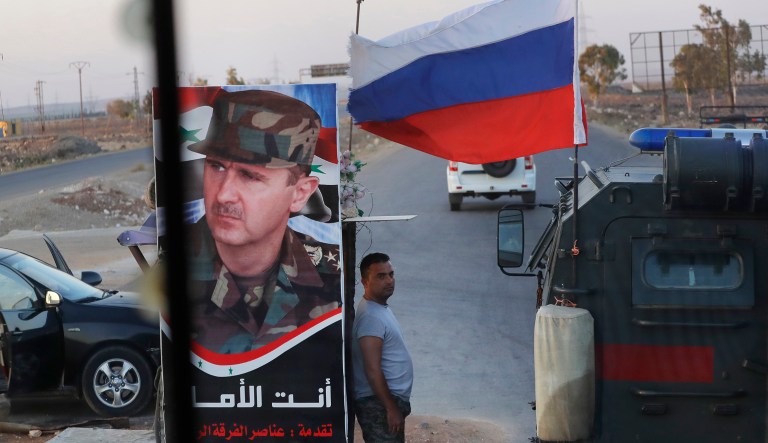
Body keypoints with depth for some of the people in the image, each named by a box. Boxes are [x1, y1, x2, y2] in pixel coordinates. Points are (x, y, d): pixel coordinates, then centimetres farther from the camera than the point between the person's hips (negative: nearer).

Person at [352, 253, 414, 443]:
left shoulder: (381, 308, 13)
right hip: (378, 404, -10)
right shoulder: (371, 316, -20)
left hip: (388, 399, 10)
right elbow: (372, 370, -23)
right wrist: (391, 408, -22)